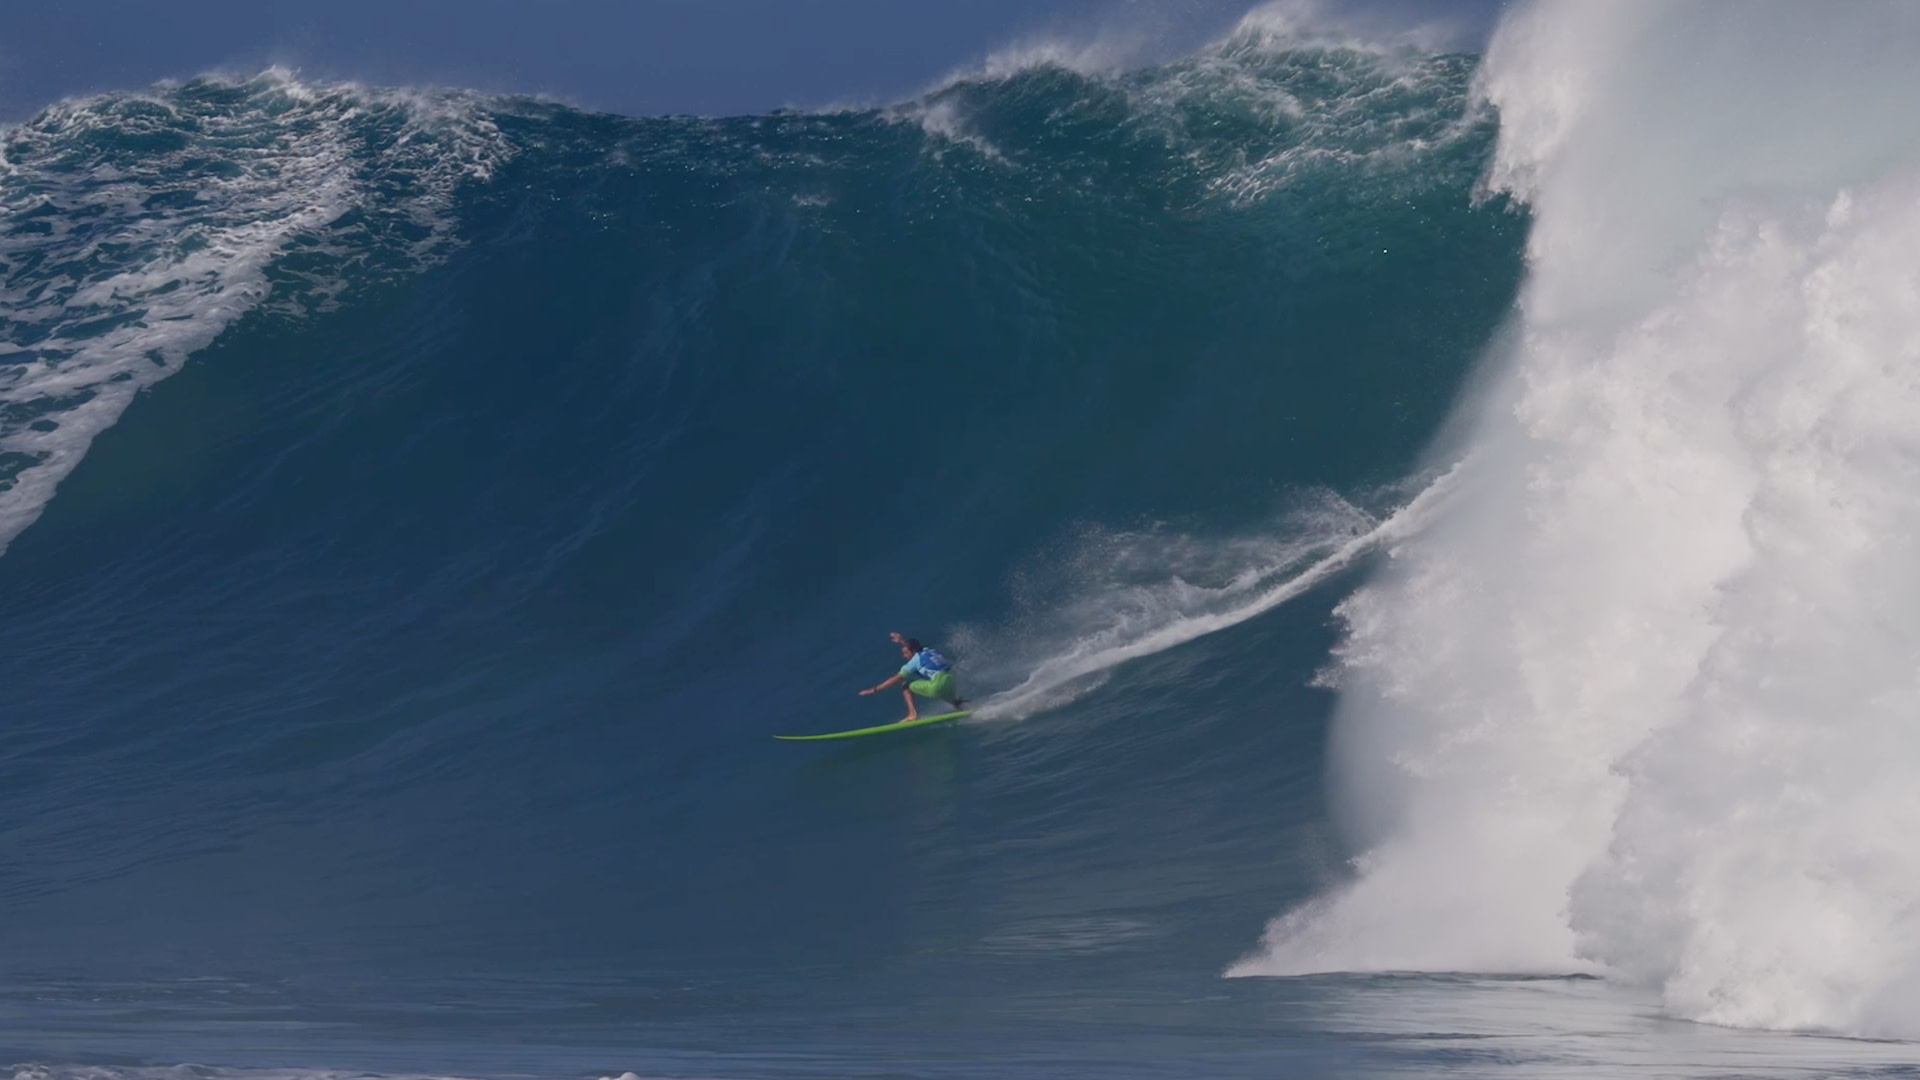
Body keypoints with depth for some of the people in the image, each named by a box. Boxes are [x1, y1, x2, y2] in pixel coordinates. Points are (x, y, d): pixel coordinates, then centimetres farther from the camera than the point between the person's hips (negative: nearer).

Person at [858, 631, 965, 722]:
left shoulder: (916, 660, 5)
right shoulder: (932, 651, 23)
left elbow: (897, 679, 1)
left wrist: (874, 689, 4)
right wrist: (902, 641, 57)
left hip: (938, 687, -8)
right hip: (953, 686, 8)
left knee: (907, 686, 10)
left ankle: (913, 714, -5)